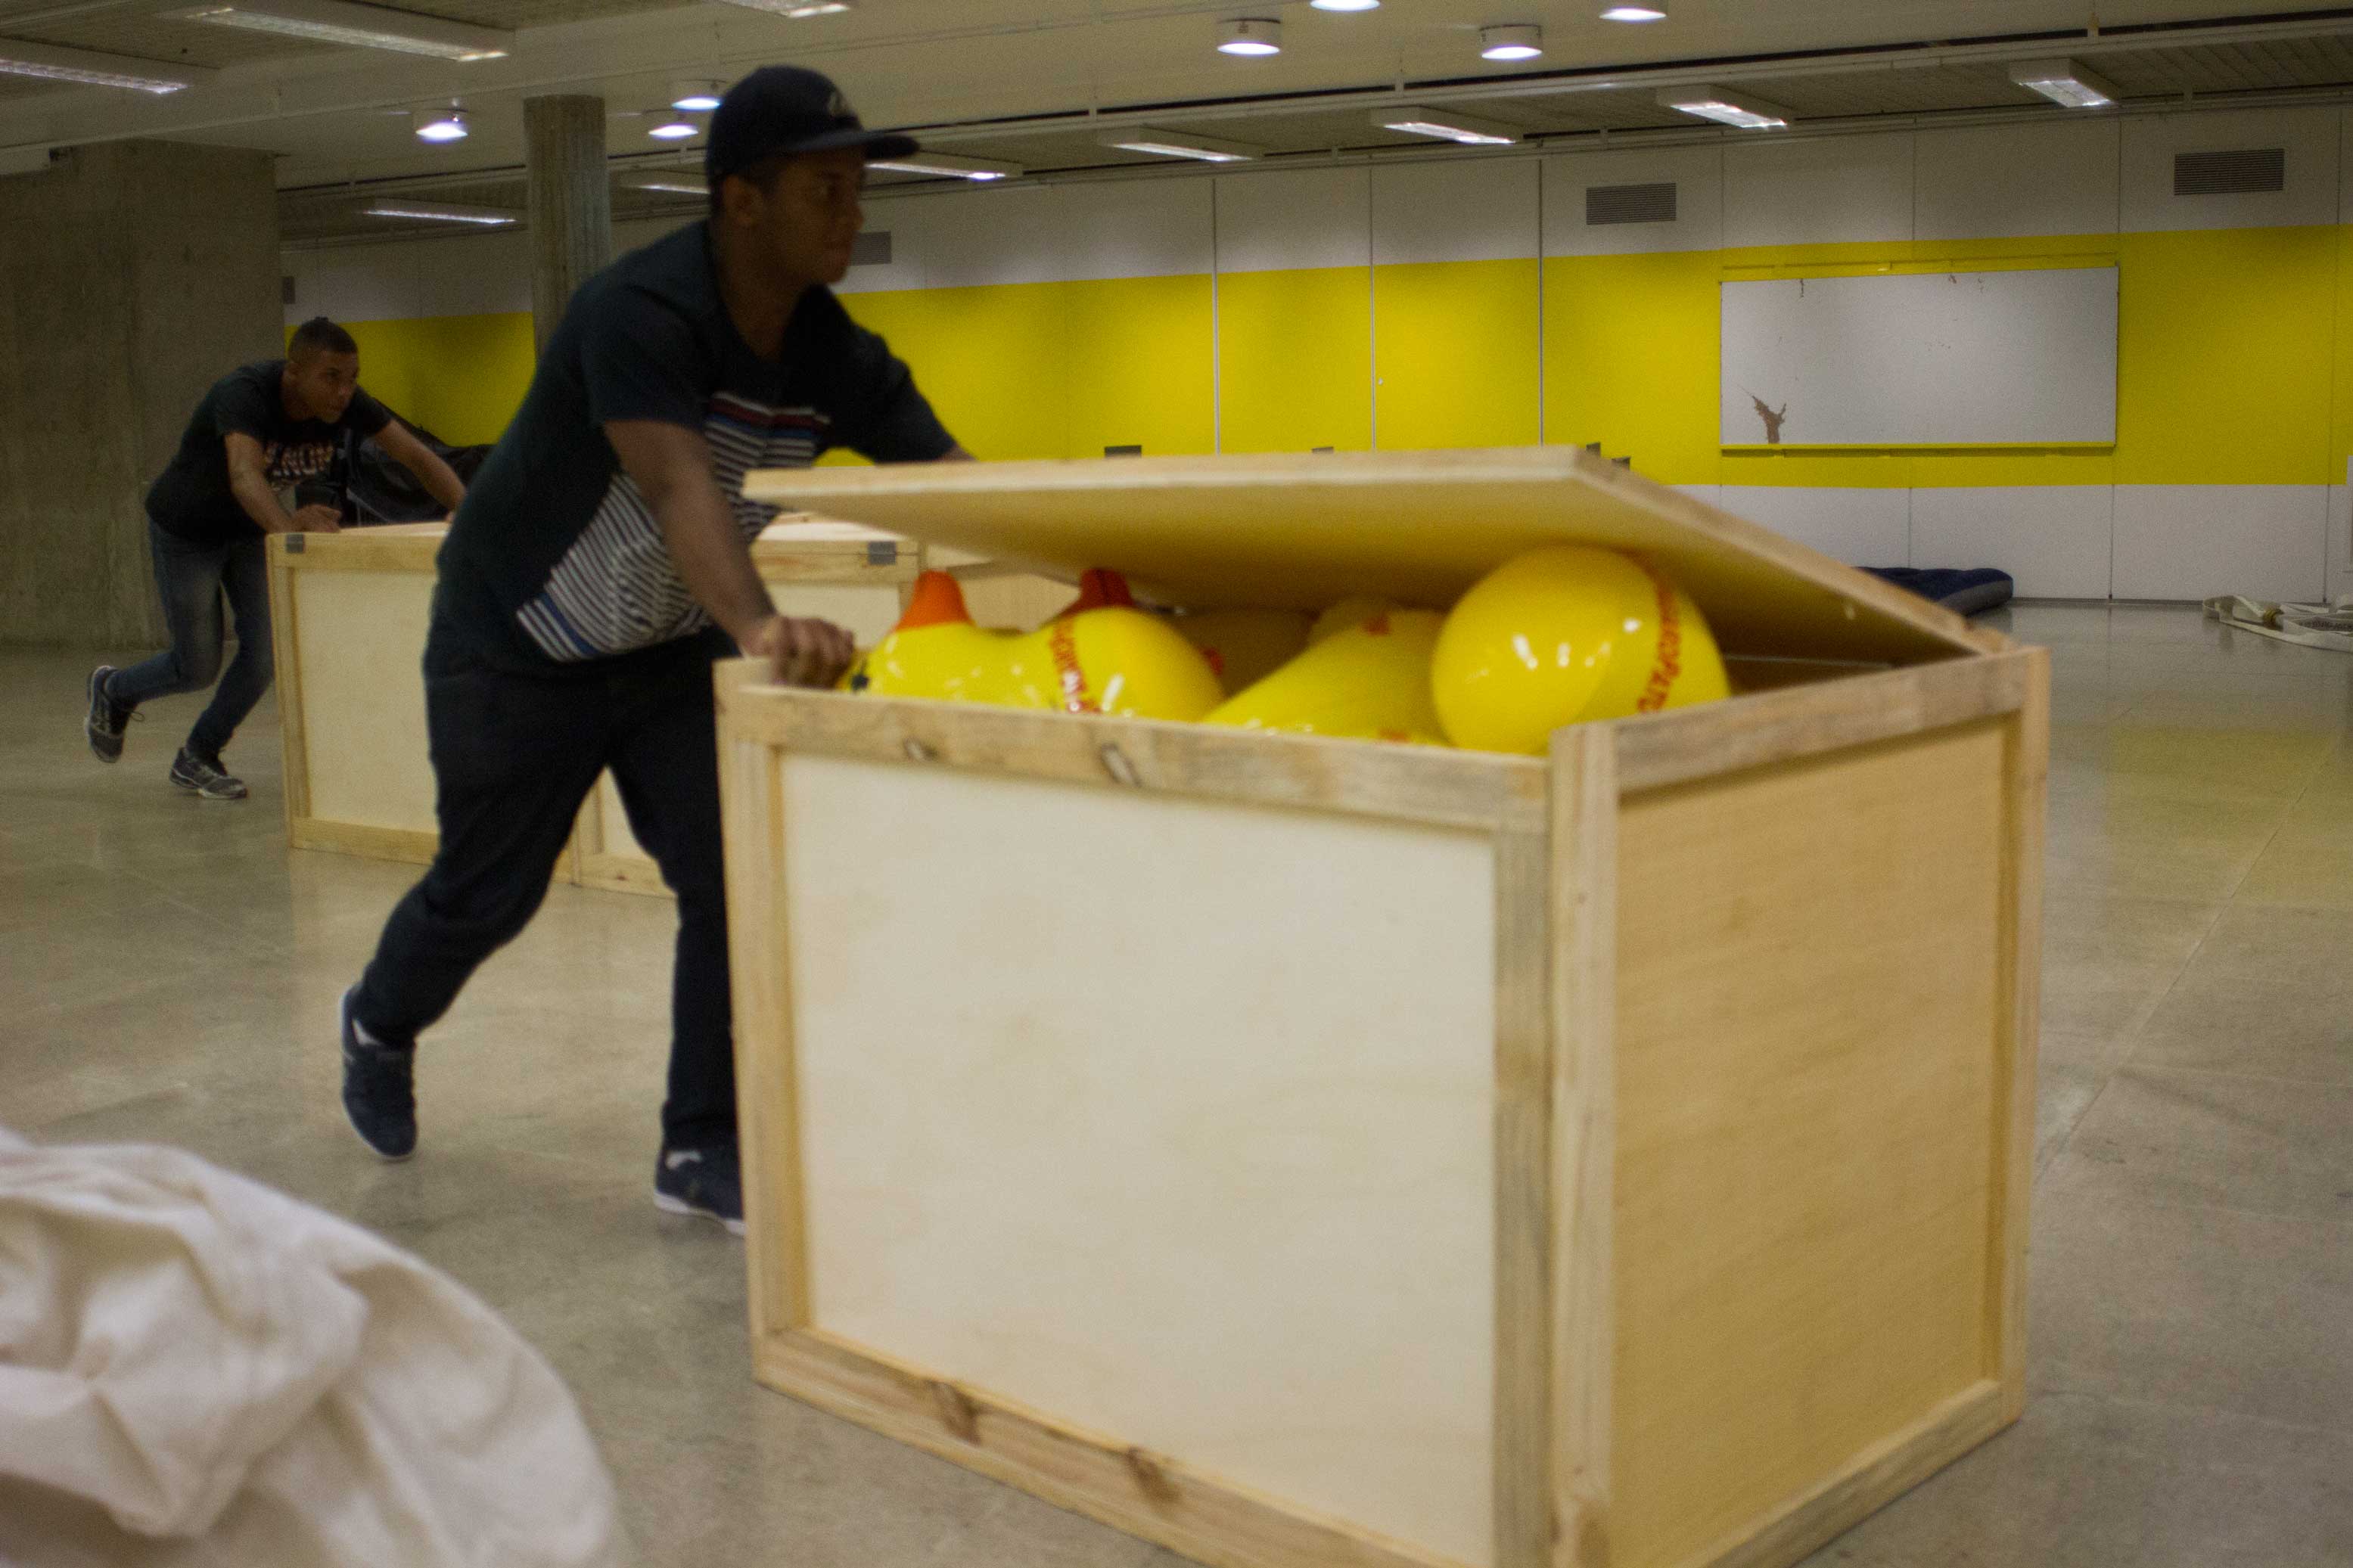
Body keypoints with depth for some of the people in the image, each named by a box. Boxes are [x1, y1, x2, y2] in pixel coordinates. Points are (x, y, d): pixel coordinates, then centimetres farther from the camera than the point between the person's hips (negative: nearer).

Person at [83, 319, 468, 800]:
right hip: (185, 529, -5)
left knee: (266, 651, -4)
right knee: (198, 668, 2)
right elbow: (244, 475, -54)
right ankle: (113, 690, 36)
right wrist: (288, 527, -73)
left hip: (250, 529, 5)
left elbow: (416, 456, -22)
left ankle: (197, 759, 19)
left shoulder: (345, 401, -21)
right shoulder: (244, 393, -37)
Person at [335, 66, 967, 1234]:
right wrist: (761, 626, -64)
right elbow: (677, 484, -47)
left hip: (669, 653, 5)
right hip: (516, 647, -5)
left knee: (734, 874, -9)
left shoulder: (838, 360, -11)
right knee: (487, 890, 8)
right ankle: (380, 1024, 42)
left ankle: (703, 1154, 3)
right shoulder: (640, 312, -30)